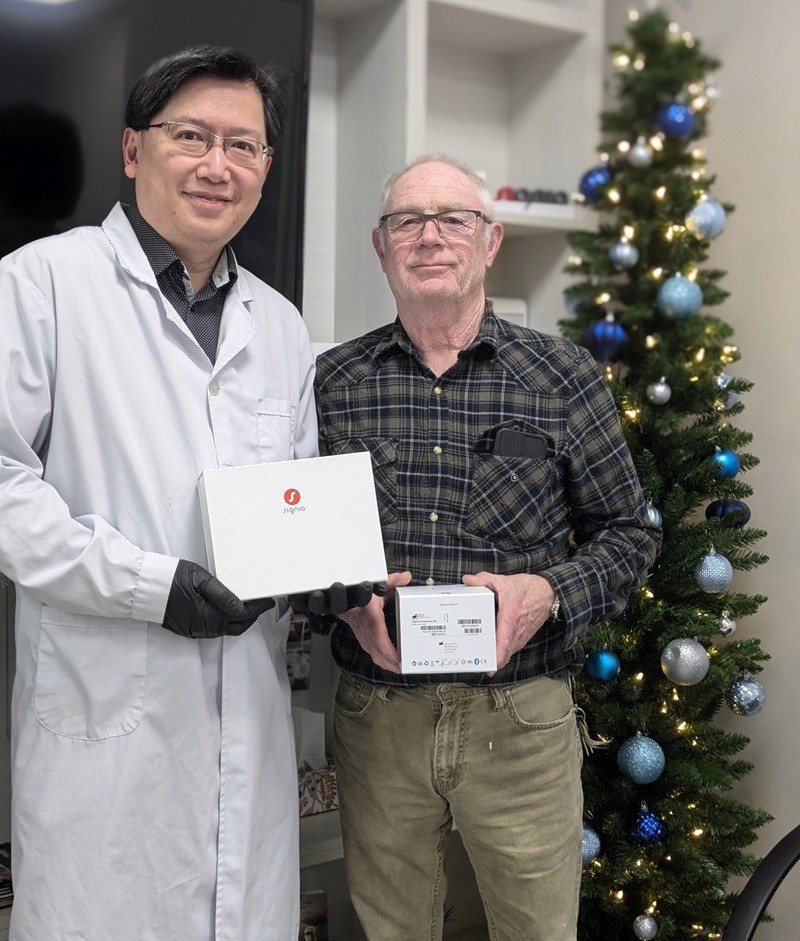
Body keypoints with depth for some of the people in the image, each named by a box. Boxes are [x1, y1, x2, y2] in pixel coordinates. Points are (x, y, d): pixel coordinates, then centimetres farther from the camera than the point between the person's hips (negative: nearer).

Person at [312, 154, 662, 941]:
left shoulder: (563, 376, -1)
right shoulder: (332, 381, 2)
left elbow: (628, 535, 3)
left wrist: (549, 593, -15)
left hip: (522, 719, -1)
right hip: (376, 717, 1)